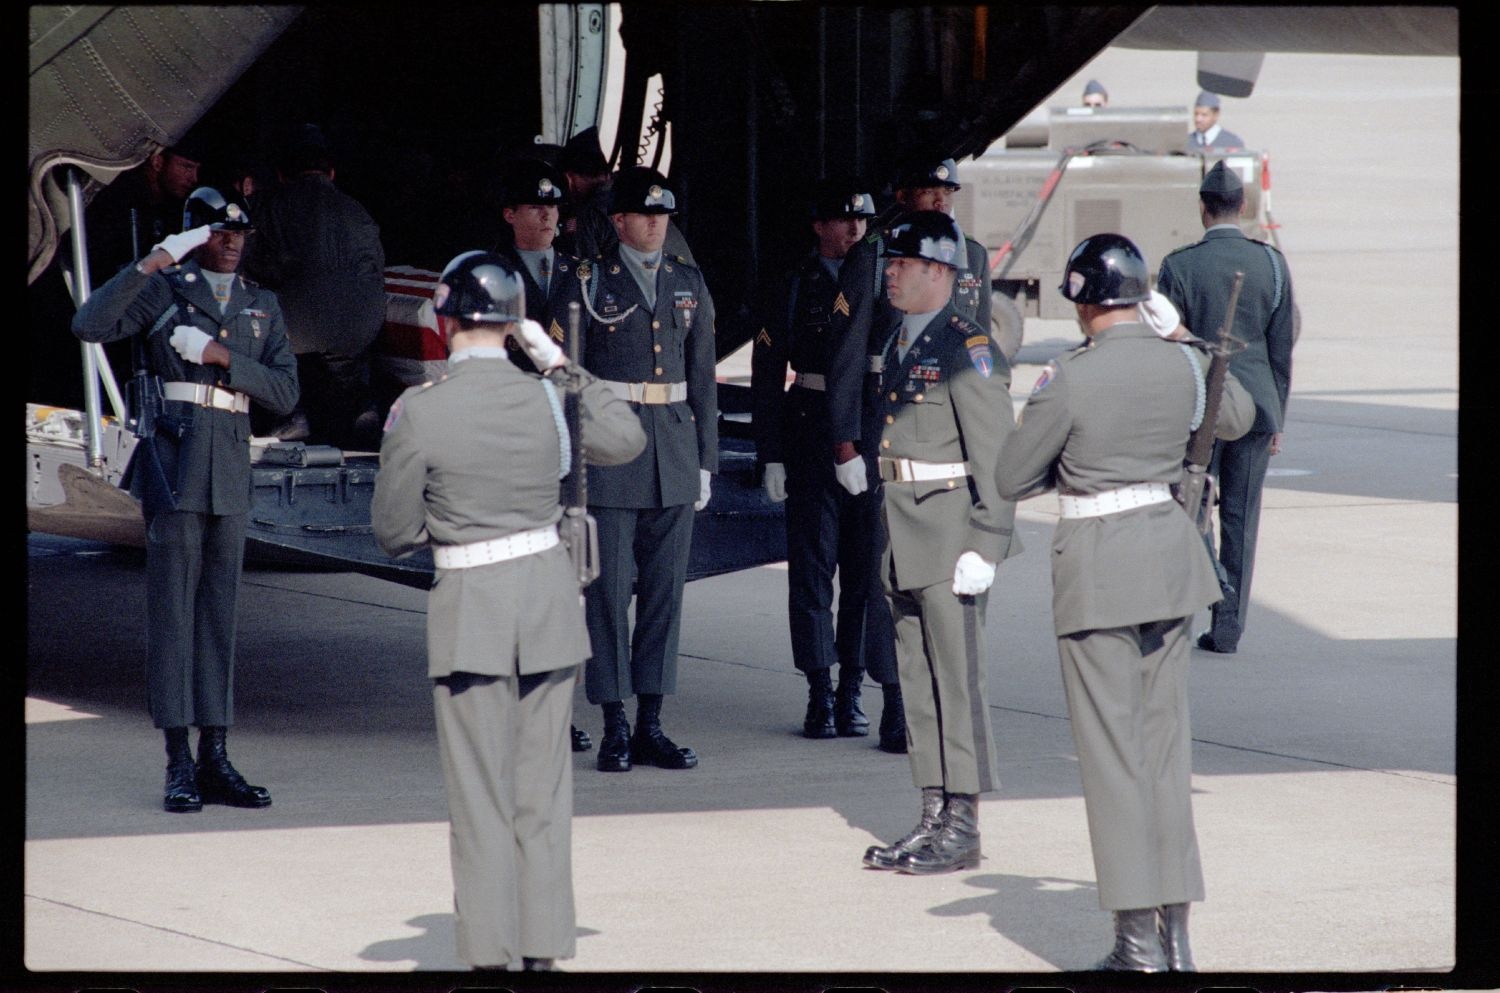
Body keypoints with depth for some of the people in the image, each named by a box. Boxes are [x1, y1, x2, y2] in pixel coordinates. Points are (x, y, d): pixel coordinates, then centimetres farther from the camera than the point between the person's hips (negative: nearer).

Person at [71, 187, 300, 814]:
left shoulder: (262, 307, 14)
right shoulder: (165, 290, 2)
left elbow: (285, 393, 5)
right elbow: (90, 326, -14)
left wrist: (222, 356, -8)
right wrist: (151, 264, -20)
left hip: (231, 463, 5)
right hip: (173, 456, -4)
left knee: (218, 610, 6)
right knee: (173, 605, -5)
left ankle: (214, 760, 9)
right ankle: (179, 766, -4)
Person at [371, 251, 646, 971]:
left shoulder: (418, 412, -11)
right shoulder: (549, 398, -3)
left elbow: (394, 532, -5)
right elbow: (628, 439, 16)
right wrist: (560, 365, 16)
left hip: (469, 609, -3)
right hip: (548, 595, 3)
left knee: (480, 794, 4)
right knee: (543, 789, 11)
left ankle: (490, 953, 4)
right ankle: (542, 948, 13)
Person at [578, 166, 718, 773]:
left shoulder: (689, 284, 11)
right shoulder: (590, 284, -2)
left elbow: (702, 376, 14)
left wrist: (706, 460, 10)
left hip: (674, 458, 4)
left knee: (665, 590, 5)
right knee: (609, 591, -3)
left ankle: (651, 726, 11)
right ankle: (615, 730, 2)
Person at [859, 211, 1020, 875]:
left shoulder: (967, 347, -11)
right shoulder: (901, 344, 15)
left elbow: (994, 453, -14)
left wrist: (984, 547, -18)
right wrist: (890, 538, 18)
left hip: (950, 535, -9)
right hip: (904, 539, 9)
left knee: (956, 678, -5)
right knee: (917, 681, 10)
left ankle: (962, 827, -1)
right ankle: (933, 819, 16)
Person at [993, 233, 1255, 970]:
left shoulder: (1072, 380, -16)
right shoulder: (1182, 364, 0)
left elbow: (1010, 480, -7)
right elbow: (1238, 417, 22)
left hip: (1098, 564, -6)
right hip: (1170, 551, 6)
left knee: (1111, 750, 0)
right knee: (1166, 741, 12)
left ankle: (1139, 944, 0)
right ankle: (1175, 933, 14)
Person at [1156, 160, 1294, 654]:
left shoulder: (1180, 266, -8)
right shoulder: (1272, 263, 0)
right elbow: (1282, 349, 4)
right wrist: (1277, 419, 13)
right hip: (1256, 406, 2)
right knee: (1241, 520, 6)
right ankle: (1228, 628, 7)